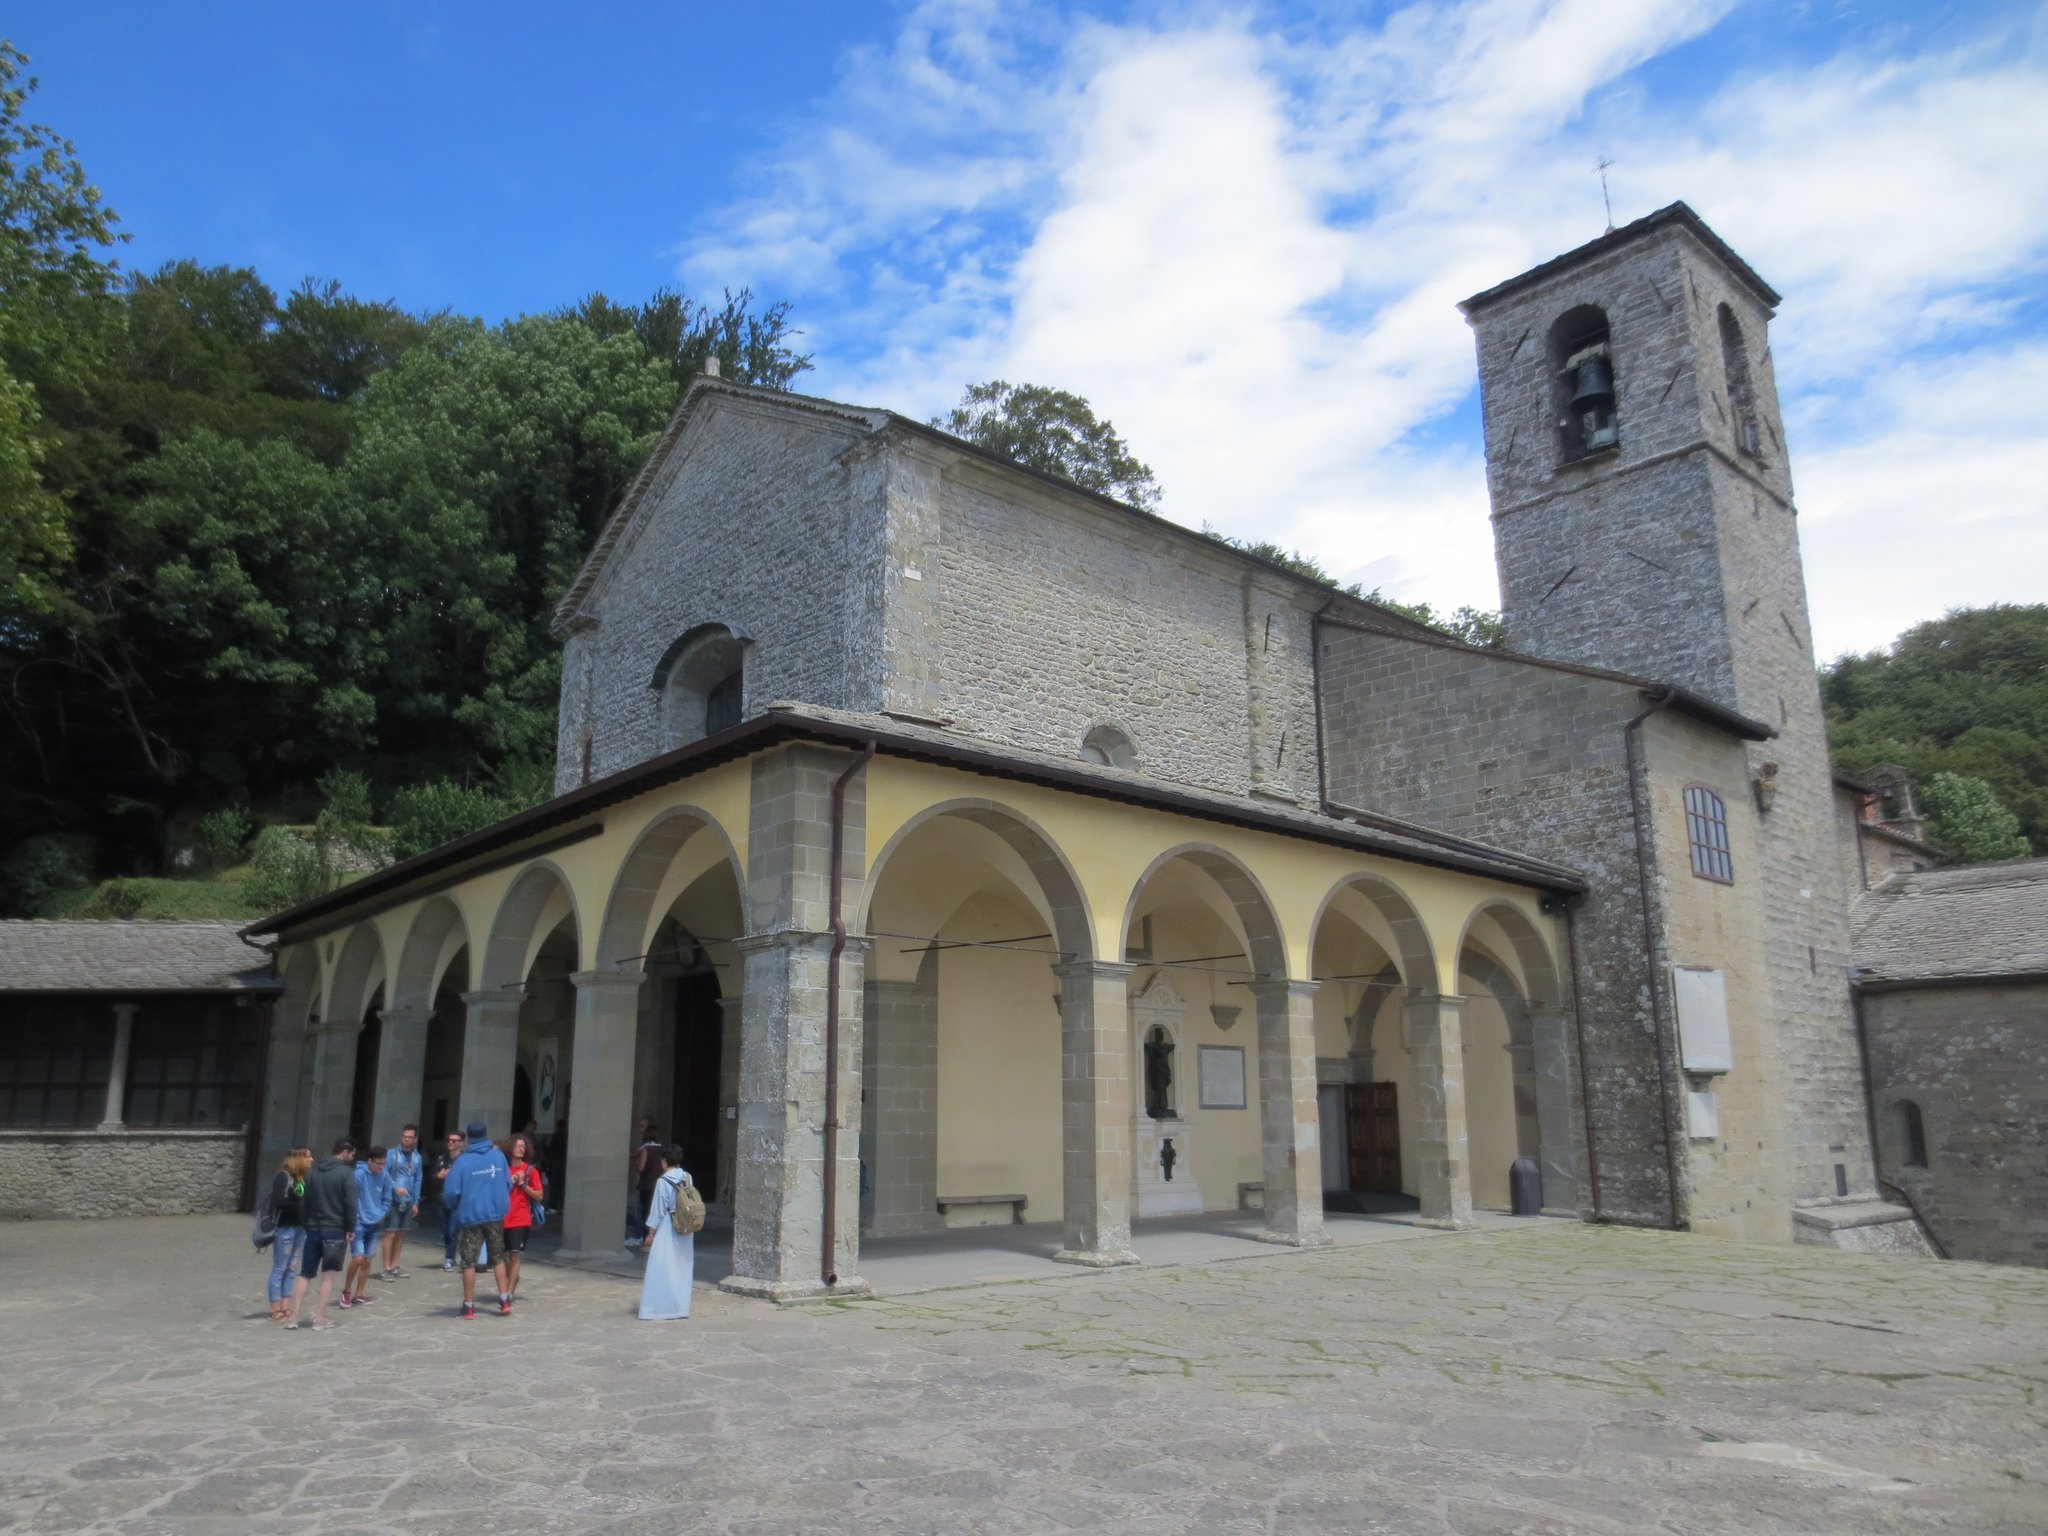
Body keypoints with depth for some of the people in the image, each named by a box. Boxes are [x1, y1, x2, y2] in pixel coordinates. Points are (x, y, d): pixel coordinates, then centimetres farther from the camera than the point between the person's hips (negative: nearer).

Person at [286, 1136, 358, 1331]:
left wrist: (307, 1226, 16)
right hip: (336, 1230, -5)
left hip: (313, 1229, 5)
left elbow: (306, 1200, 11)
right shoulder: (346, 1173, -11)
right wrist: (350, 1228, -5)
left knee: (305, 1275, 12)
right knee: (328, 1276, 3)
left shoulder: (314, 1171, 9)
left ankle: (295, 1317, 10)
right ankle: (319, 1319, 3)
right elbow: (350, 1204, -15)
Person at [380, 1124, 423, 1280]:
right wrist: (396, 1187, -24)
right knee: (390, 1234, -5)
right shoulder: (392, 1154, -7)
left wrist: (415, 1202, 9)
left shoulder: (417, 1157, 8)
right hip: (393, 1200, -5)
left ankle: (394, 1266, 20)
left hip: (408, 1202, 5)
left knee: (401, 1234, 11)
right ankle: (387, 1268, 2)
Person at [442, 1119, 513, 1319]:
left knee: (469, 1262, 7)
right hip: (495, 1215, 3)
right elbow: (508, 1184, 4)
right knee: (498, 1257, 16)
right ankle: (504, 1300, 14)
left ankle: (469, 1306, 11)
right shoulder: (498, 1155, 0)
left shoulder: (463, 1161, -9)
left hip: (471, 1217, -3)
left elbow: (451, 1192, -12)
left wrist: (450, 1202, 10)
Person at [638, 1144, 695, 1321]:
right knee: (682, 1270, 13)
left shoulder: (663, 1181, -14)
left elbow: (658, 1209, -10)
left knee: (661, 1271, 0)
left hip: (668, 1230, -6)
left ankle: (656, 1310, 1)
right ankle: (680, 1307, 18)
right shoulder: (688, 1178, 3)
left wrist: (651, 1233, -2)